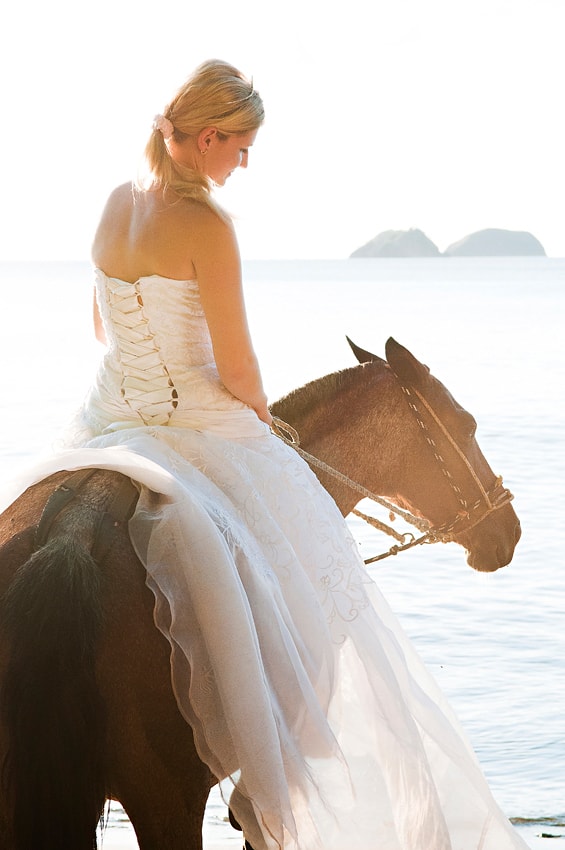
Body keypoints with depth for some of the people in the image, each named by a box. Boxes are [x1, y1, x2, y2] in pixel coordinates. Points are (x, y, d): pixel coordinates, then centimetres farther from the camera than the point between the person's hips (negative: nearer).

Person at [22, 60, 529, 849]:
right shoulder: (205, 224, -21)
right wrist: (262, 418, 1)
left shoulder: (116, 203, 4)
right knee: (309, 593, 5)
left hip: (112, 419, 8)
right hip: (200, 426, -8)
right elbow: (235, 367, -18)